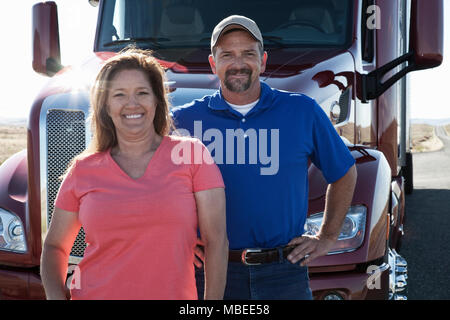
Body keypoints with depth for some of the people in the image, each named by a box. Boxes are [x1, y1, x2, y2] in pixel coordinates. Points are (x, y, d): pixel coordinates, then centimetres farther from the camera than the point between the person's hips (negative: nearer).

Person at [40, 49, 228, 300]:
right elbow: (54, 246, 11)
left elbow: (217, 241, -6)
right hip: (94, 294, 1)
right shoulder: (83, 171, 2)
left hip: (172, 294, -1)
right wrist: (55, 296, -6)